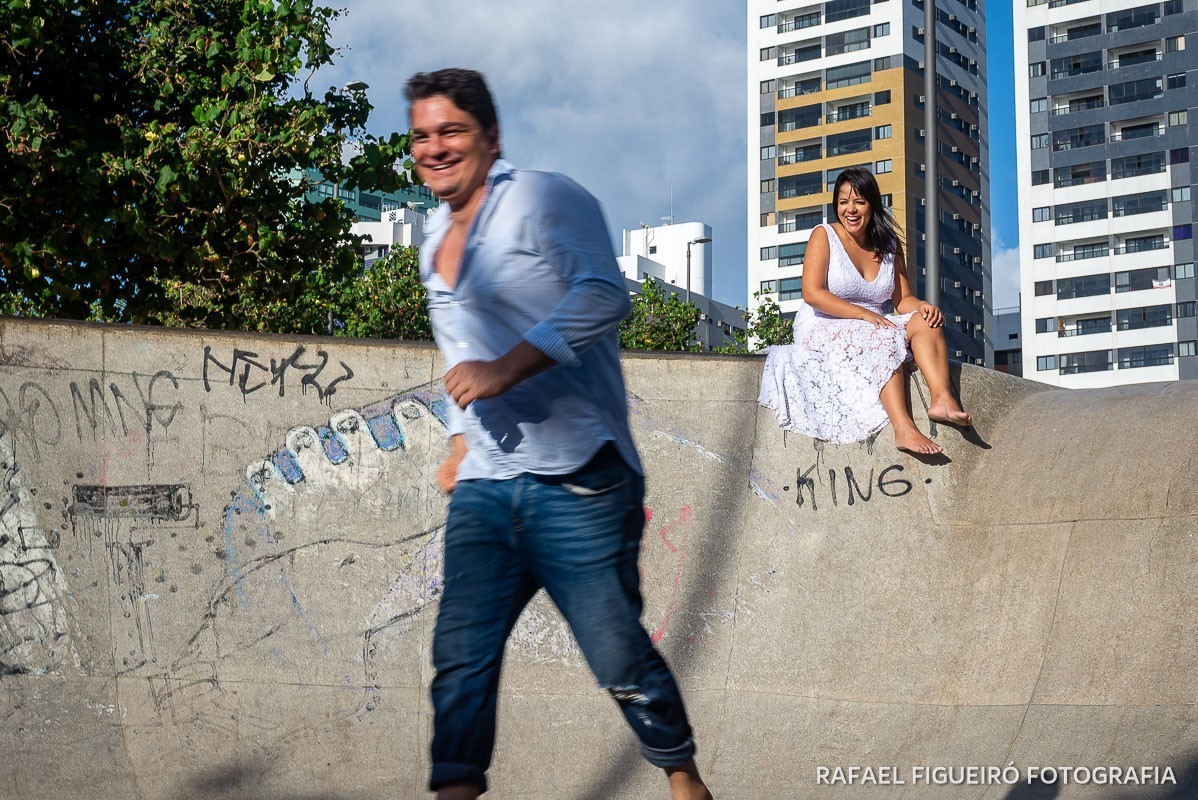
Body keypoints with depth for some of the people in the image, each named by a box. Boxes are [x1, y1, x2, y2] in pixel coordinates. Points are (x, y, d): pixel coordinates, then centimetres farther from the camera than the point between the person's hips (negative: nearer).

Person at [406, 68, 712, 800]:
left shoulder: (544, 200, -4)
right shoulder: (437, 241, 20)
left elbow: (604, 294, -19)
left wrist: (506, 369, -23)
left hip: (577, 483, -7)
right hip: (483, 490, 7)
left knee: (619, 657, -1)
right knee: (460, 658, -3)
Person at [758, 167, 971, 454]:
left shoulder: (890, 244, 11)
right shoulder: (824, 236, -3)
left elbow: (903, 300, 9)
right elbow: (812, 293, -15)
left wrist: (923, 306, -16)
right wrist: (864, 314, -23)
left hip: (872, 327, 5)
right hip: (822, 329, -5)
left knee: (925, 322, -21)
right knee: (884, 339, -34)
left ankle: (942, 399, -44)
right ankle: (903, 428, -49)